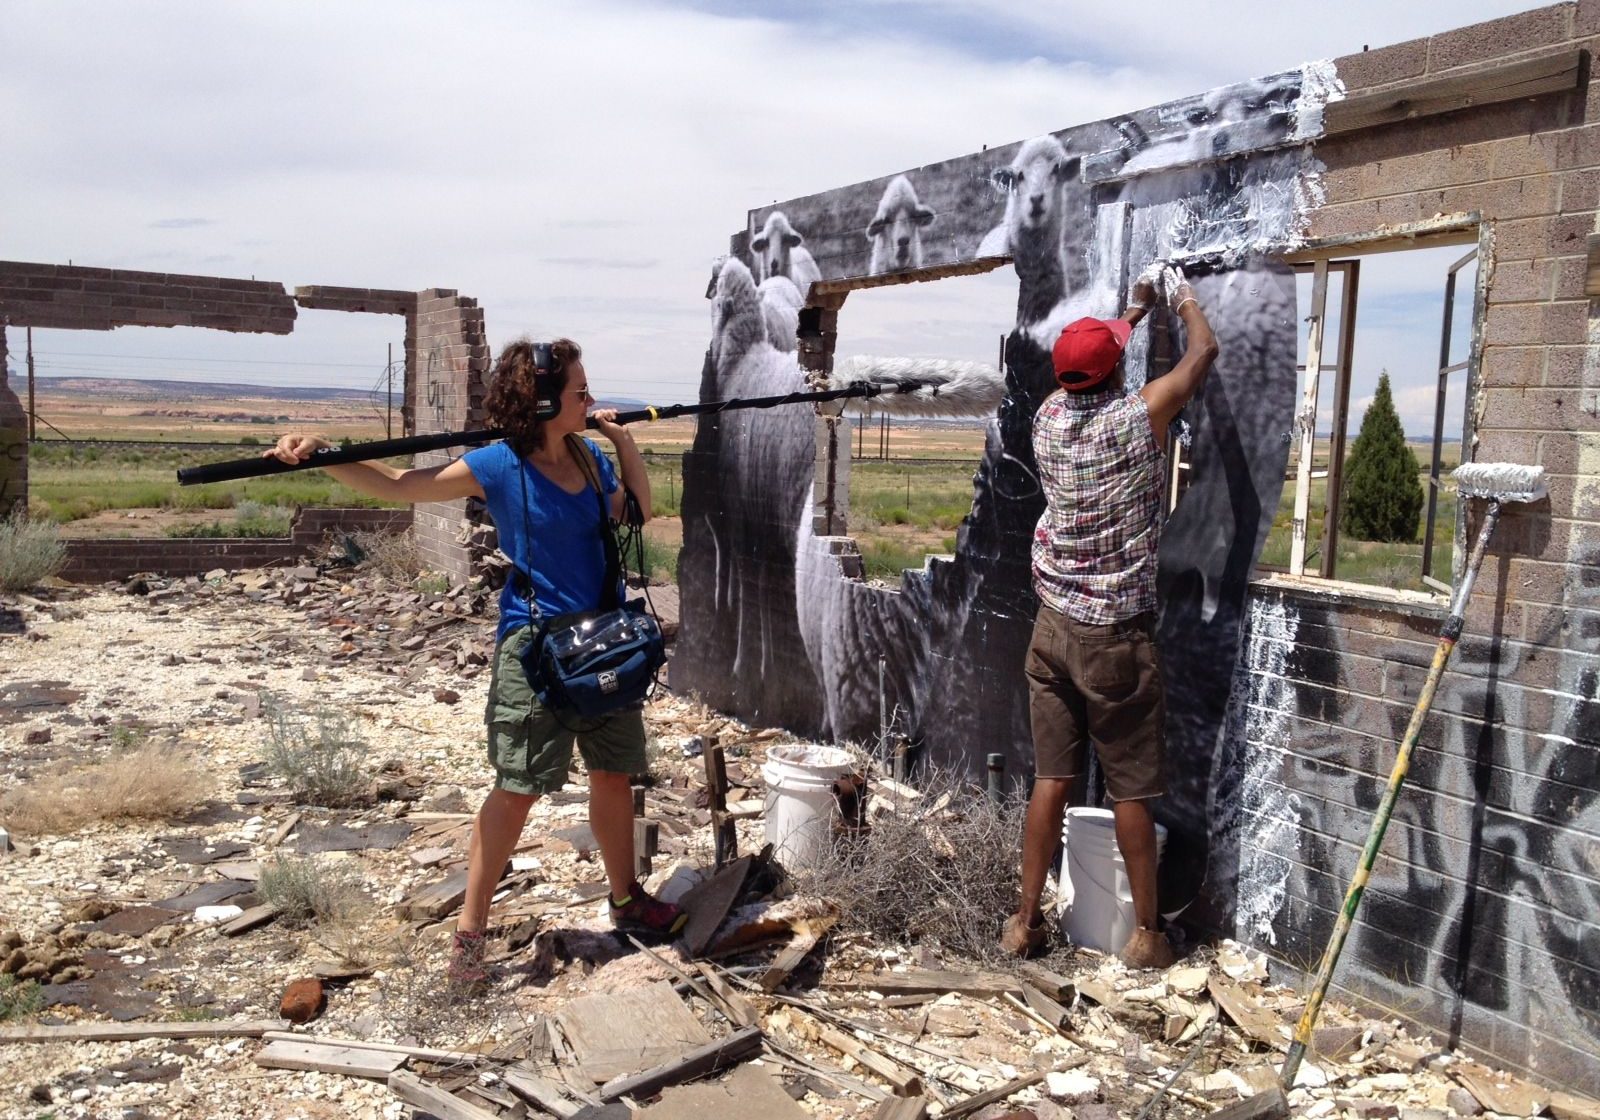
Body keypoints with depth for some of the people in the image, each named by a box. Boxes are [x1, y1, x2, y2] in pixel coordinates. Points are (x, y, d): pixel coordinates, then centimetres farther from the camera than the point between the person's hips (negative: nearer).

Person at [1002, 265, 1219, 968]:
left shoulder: (1049, 416, 0)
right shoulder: (1138, 417, -13)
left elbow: (1083, 369, 23)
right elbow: (1203, 352, 2)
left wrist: (1137, 307, 33)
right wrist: (1181, 293, 19)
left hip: (1053, 625, 5)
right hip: (1116, 637, -5)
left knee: (1051, 777, 11)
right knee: (1131, 789, 6)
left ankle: (1025, 921, 18)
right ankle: (1146, 935, 18)